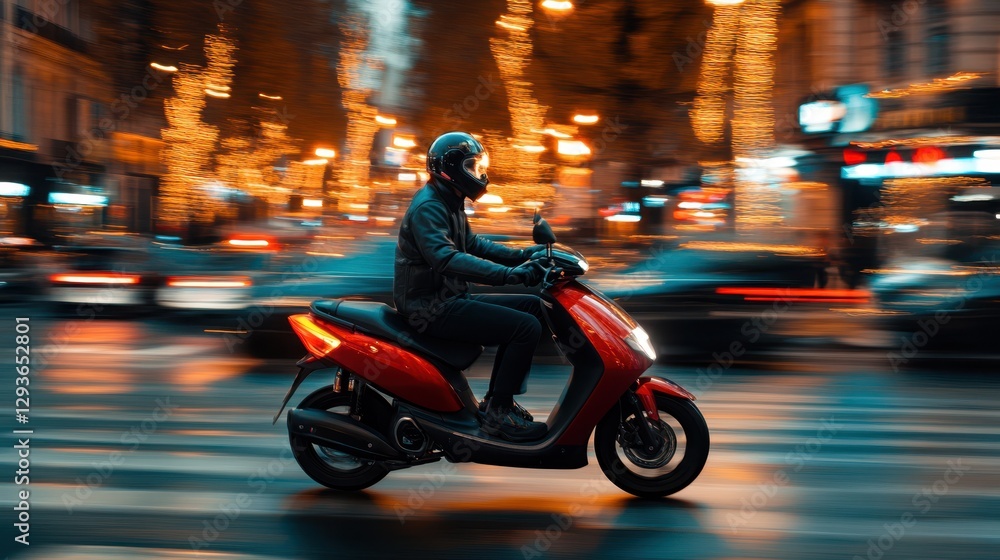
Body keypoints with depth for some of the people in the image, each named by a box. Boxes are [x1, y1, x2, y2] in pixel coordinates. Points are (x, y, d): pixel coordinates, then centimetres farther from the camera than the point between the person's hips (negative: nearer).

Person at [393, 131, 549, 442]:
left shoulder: (448, 204, 16)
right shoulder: (428, 207, -16)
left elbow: (472, 244, 23)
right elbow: (446, 259, -31)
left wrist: (523, 255, 9)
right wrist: (510, 274, -38)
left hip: (448, 299, 11)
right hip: (432, 308, -11)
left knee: (532, 305, 12)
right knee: (527, 327, -18)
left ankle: (496, 398, 11)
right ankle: (497, 412, -9)